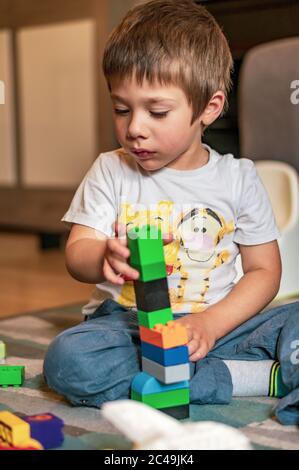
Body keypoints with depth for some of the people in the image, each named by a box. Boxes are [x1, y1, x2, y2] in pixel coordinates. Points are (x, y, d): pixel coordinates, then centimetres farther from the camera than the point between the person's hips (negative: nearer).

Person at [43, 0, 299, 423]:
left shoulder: (238, 178, 3)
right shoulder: (110, 171, 4)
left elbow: (264, 270, 2)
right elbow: (76, 253, -3)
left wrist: (210, 324, -15)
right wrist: (104, 258, -29)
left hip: (218, 324, -1)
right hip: (125, 322, 1)